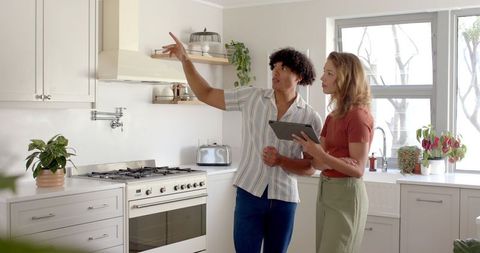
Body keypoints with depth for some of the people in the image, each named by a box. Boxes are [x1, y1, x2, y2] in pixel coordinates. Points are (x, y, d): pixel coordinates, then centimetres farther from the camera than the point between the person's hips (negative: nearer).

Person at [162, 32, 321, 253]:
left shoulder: (310, 118, -2)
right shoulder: (252, 98, 0)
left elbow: (310, 167, -1)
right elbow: (206, 94, 2)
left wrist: (281, 160, -18)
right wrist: (185, 60, -6)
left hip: (284, 199, 1)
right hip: (250, 193, 0)